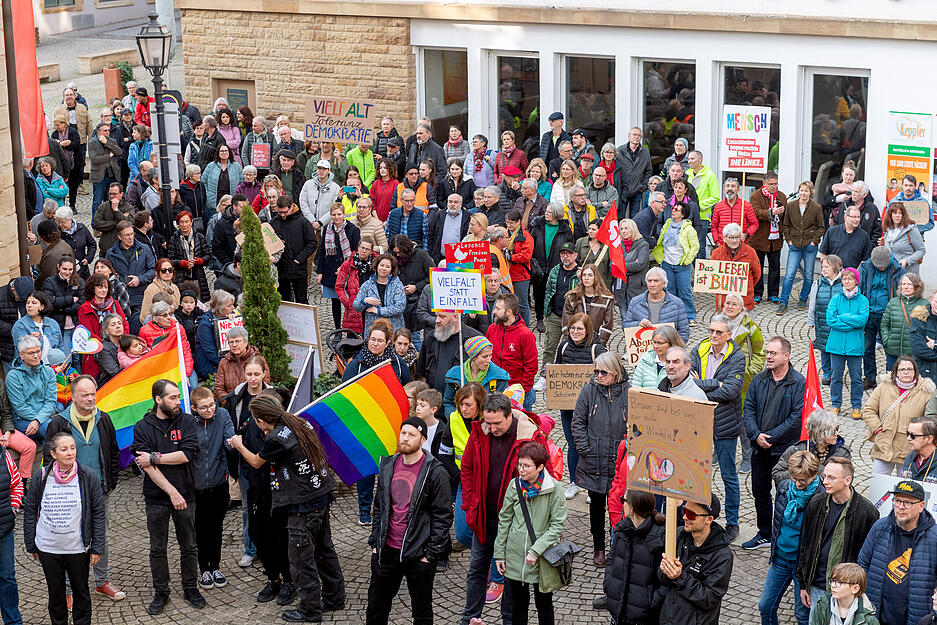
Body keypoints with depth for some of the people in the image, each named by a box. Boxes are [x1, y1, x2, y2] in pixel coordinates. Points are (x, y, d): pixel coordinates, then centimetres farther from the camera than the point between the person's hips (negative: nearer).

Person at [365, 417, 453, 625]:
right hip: (386, 551, 5)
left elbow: (443, 516, -9)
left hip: (418, 556, -5)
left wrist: (431, 553, -13)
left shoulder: (435, 473, -10)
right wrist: (375, 542, 9)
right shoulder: (388, 466, 7)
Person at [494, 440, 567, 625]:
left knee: (544, 605, 10)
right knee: (518, 603, 16)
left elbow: (558, 525, -11)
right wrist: (499, 554, 5)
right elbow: (504, 520, 6)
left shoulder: (554, 489, -12)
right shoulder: (514, 485, -2)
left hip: (543, 559, -3)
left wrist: (536, 550, -19)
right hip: (515, 555, 3)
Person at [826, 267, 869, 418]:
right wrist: (852, 323, -11)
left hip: (855, 345, -1)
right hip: (837, 343, 1)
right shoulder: (836, 299, 3)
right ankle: (836, 405, 21)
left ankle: (856, 406, 17)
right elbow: (830, 319, -8)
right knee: (836, 376, 8)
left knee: (856, 377, 5)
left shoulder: (862, 300, 0)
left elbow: (862, 320, -13)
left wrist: (842, 317, -11)